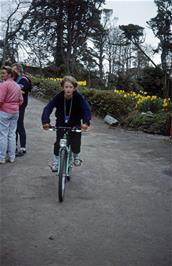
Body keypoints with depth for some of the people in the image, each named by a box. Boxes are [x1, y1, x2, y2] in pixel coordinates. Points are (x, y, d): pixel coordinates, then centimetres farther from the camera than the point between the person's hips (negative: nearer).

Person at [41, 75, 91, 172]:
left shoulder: (78, 97, -23)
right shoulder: (59, 97, -22)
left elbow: (87, 109, -31)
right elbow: (48, 108, -29)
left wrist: (86, 122, -48)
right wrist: (46, 121, -45)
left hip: (75, 124, 0)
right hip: (61, 123, 1)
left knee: (76, 142, -5)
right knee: (58, 142, -4)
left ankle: (76, 156, 28)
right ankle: (56, 162, 17)